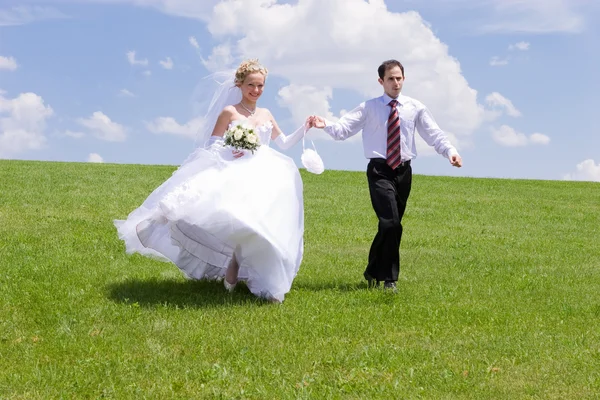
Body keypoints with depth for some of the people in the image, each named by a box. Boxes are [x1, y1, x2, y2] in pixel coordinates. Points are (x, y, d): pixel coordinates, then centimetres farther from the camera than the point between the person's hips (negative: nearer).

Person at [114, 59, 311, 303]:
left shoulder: (266, 115, 20)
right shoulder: (229, 112, 5)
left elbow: (284, 143, 28)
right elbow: (212, 146, 3)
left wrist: (306, 128, 14)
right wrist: (230, 150, -17)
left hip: (263, 177, 5)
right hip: (236, 174, -4)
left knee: (266, 223, -16)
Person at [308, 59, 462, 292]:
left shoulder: (415, 108, 7)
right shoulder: (369, 108, 2)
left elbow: (434, 134, 1)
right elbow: (343, 130, -6)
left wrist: (450, 151, -17)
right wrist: (326, 125, -27)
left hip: (403, 171, 4)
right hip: (380, 170, -4)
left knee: (390, 225, 10)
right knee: (391, 223, -17)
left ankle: (374, 272, 27)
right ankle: (389, 279, -3)